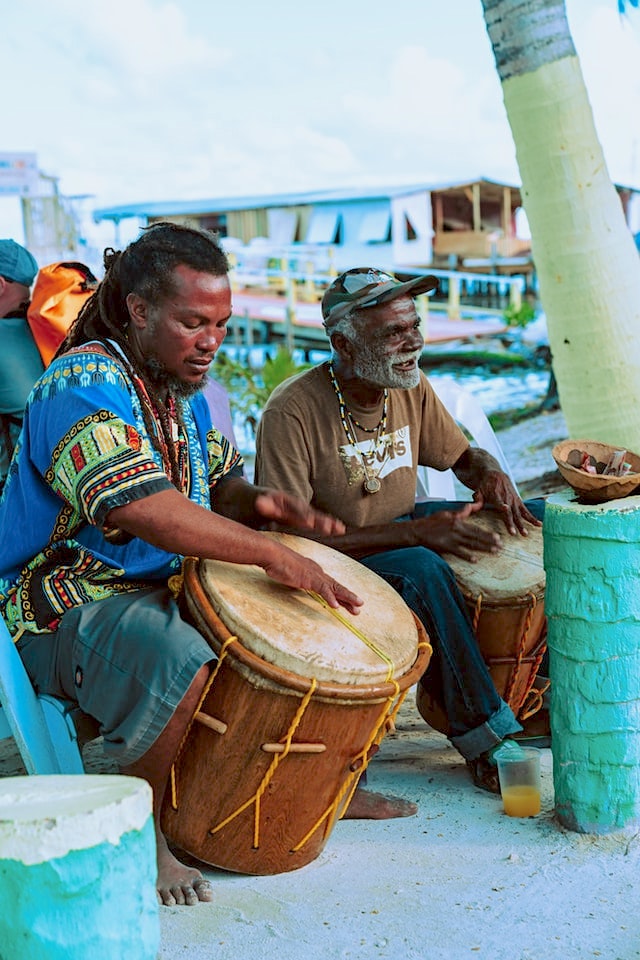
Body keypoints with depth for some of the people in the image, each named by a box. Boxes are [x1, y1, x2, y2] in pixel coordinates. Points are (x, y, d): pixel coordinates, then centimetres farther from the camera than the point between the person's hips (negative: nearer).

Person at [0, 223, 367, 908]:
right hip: (61, 608, -9)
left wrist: (258, 503, -7)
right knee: (181, 663, -35)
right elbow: (142, 507, -34)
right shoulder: (83, 385, -21)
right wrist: (272, 555, -33)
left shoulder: (183, 390, 10)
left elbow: (217, 486, 18)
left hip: (163, 588, 9)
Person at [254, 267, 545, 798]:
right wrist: (415, 533, -33)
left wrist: (492, 475, -14)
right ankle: (486, 740, -26)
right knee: (422, 569, -38)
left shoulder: (411, 386, -3)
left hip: (405, 526, 7)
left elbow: (465, 455, 13)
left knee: (547, 520, -3)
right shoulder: (293, 412, -24)